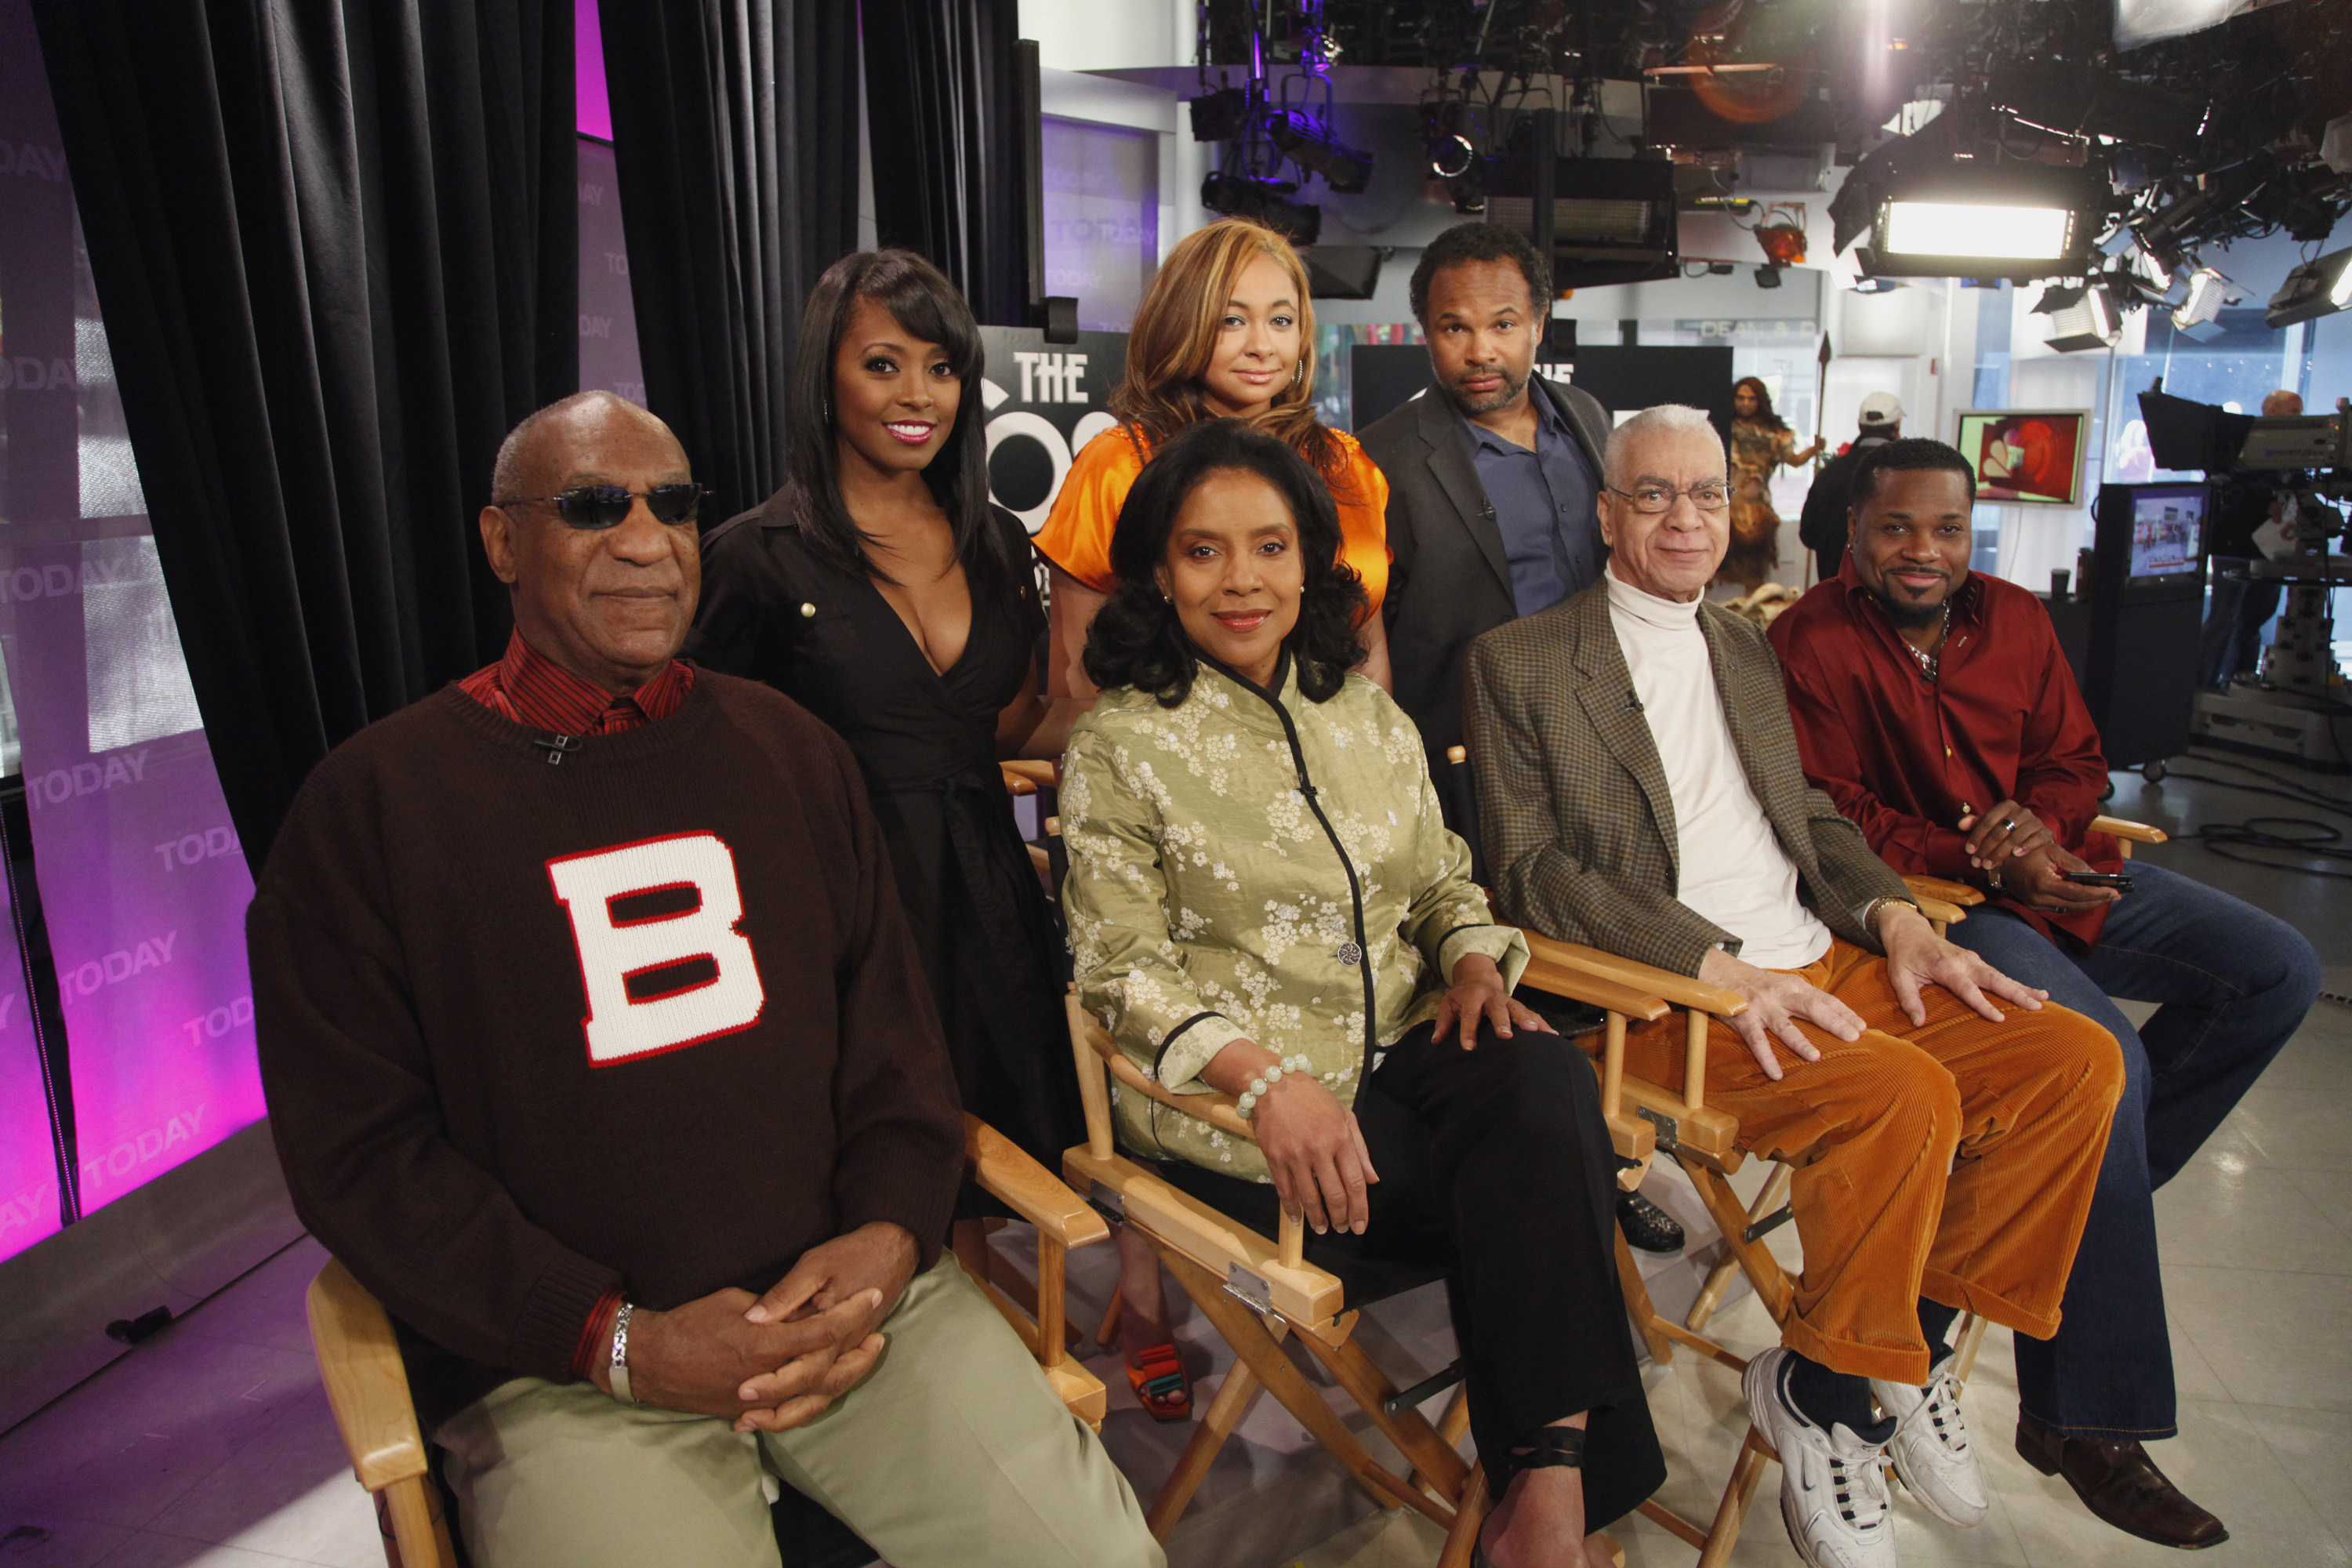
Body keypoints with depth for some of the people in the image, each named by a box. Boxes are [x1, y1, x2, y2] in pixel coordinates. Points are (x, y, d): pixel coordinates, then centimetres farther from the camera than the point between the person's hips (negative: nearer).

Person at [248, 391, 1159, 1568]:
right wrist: (617, 1340, -12)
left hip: (848, 1290, 3)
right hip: (564, 1365, -2)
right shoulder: (374, 799, 0)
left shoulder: (788, 749, 12)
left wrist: (893, 1231, -5)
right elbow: (357, 1149, -3)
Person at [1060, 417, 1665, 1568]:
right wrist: (1268, 1078, -23)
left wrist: (1475, 960, -3)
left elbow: (1442, 880, 21)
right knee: (1530, 1185, -25)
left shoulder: (1372, 721, 15)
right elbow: (1121, 970, -7)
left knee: (1545, 1079, -28)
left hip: (1404, 1053, 5)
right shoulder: (1120, 747, -2)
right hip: (1229, 1097, -5)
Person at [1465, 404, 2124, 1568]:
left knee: (2075, 1059, -7)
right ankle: (1817, 1390, -4)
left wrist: (1894, 915, 1)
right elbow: (1528, 870, -10)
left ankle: (1919, 1345, 8)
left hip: (1823, 961, 7)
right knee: (1906, 1095, -29)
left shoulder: (1748, 647, 21)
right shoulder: (1519, 662, -1)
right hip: (1665, 996, -7)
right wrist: (1717, 968, -19)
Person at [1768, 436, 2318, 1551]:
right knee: (2106, 1054, -27)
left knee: (2278, 969, -2)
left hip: (2055, 867, 8)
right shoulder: (1814, 642, -8)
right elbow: (1829, 813, -11)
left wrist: (2039, 825, -10)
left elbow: (2074, 759, 14)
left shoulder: (2016, 620, 12)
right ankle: (2084, 1415, -18)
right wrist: (1980, 866, -21)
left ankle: (2102, 1188, 5)